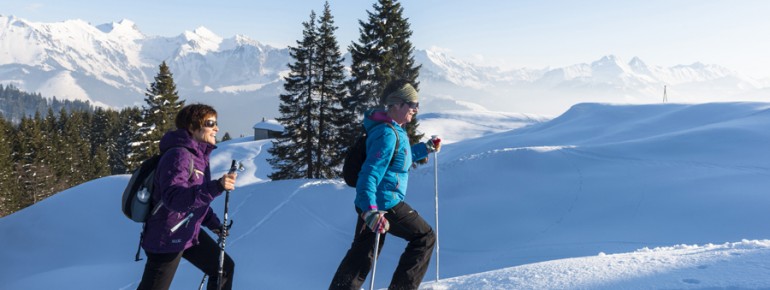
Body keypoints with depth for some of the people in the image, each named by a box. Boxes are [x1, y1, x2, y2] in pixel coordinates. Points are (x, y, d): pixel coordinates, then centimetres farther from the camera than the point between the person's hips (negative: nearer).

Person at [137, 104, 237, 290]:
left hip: (191, 234, 9)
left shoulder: (199, 154, 6)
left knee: (224, 267, 14)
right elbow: (173, 198, -35)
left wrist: (213, 222, 8)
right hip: (167, 239, -9)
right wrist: (216, 187, -43)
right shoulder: (178, 155, -23)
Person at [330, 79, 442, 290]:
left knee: (362, 254, 13)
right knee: (425, 237, 6)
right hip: (384, 205, -10)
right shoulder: (388, 134, -20)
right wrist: (370, 210, -36)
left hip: (372, 203, 10)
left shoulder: (394, 130, 12)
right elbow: (370, 173, -27)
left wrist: (426, 148, 31)